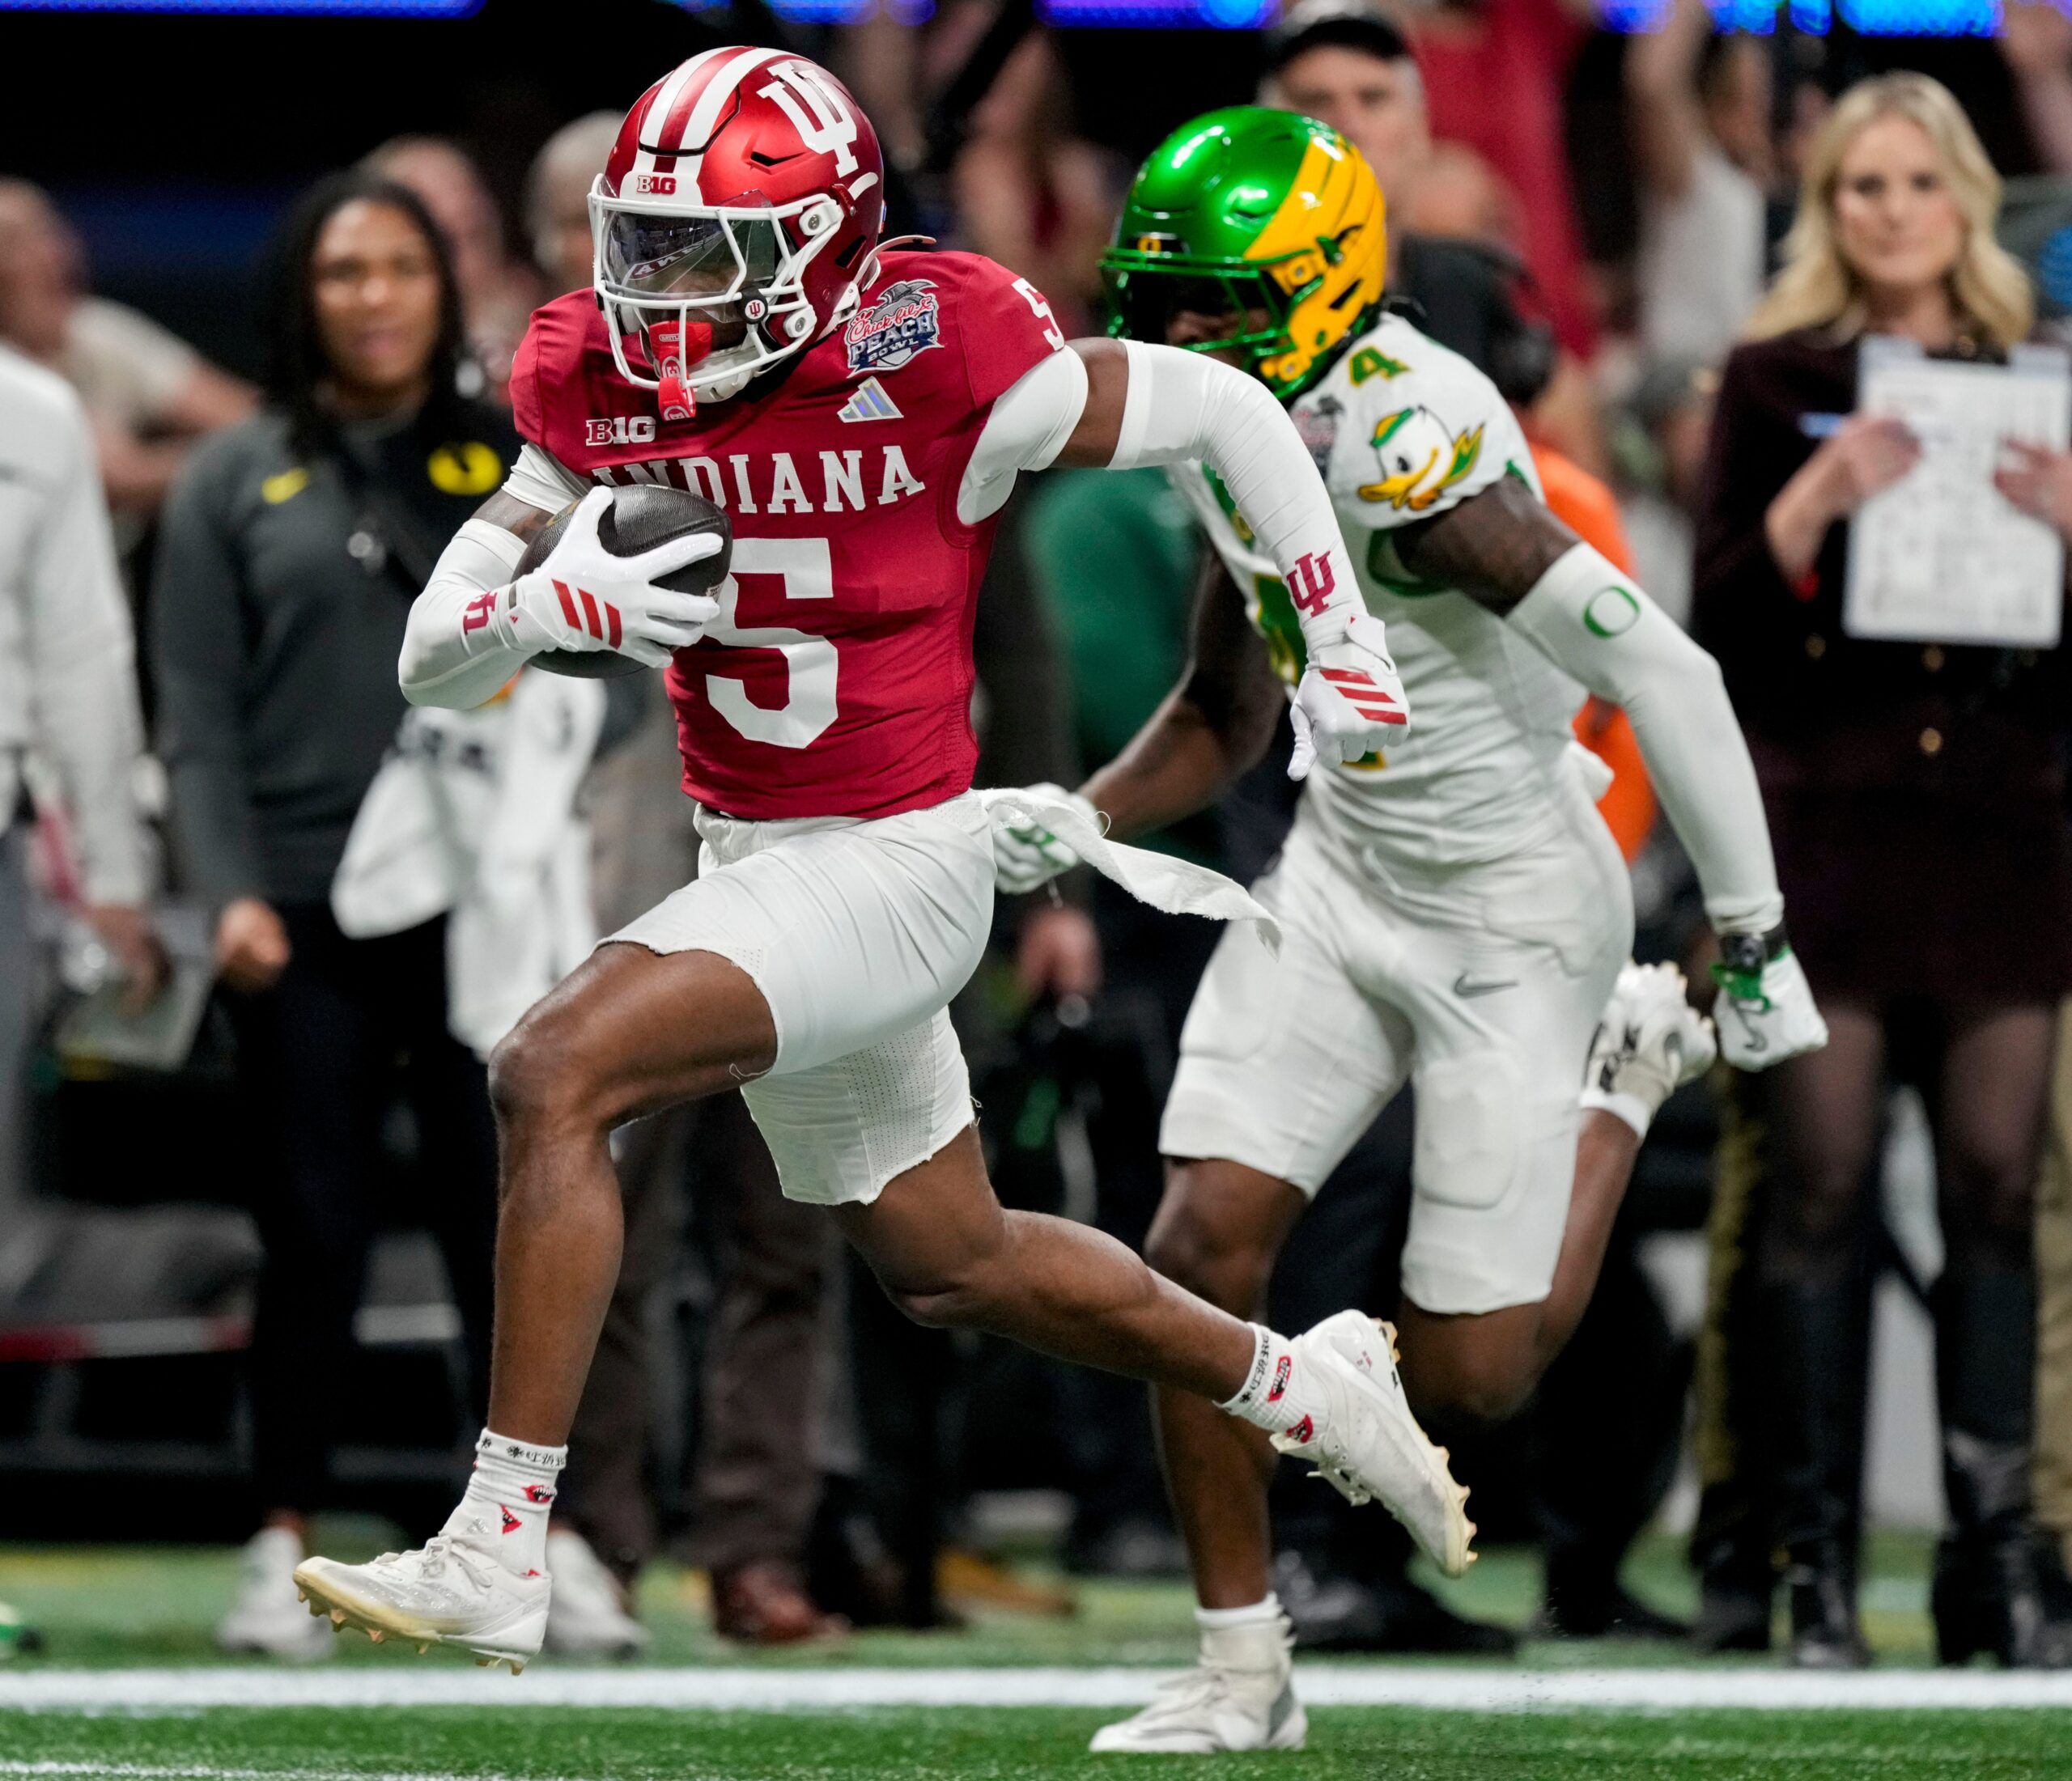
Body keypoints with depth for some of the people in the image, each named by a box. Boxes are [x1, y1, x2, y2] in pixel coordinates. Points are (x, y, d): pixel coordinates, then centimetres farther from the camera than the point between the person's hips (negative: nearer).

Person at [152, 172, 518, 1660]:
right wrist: (230, 892, -7)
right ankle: (284, 1551, 8)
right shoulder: (238, 481, 8)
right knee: (315, 1240, 0)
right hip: (306, 921, 0)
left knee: (505, 1229, -1)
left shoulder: (514, 465, 9)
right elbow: (199, 712, 3)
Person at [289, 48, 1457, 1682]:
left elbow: (1226, 414, -6)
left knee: (556, 1078, -25)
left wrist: (1344, 660, -3)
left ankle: (495, 1560, -23)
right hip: (752, 863, 8)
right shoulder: (601, 388, -2)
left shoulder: (933, 358, -19)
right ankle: (1299, 1386, 45)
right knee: (951, 1266, 22)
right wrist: (550, 604, -23)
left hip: (896, 861, -8)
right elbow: (431, 661, 0)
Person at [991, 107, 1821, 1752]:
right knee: (1203, 1250, -6)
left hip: (1514, 913, -7)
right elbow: (1229, 715, 13)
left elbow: (1662, 676, -29)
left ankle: (1627, 1073, 27)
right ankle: (1245, 1669, 7)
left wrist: (1754, 939, -22)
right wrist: (1079, 823, -5)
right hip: (1342, 875, 7)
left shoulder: (1410, 451, -30)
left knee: (1465, 1375, 1)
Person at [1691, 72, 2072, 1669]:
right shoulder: (1777, 380, 5)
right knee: (1821, 1189, -5)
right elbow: (1722, 625, -1)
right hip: (1826, 826, -2)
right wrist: (1817, 500, -17)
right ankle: (1817, 1562, -2)